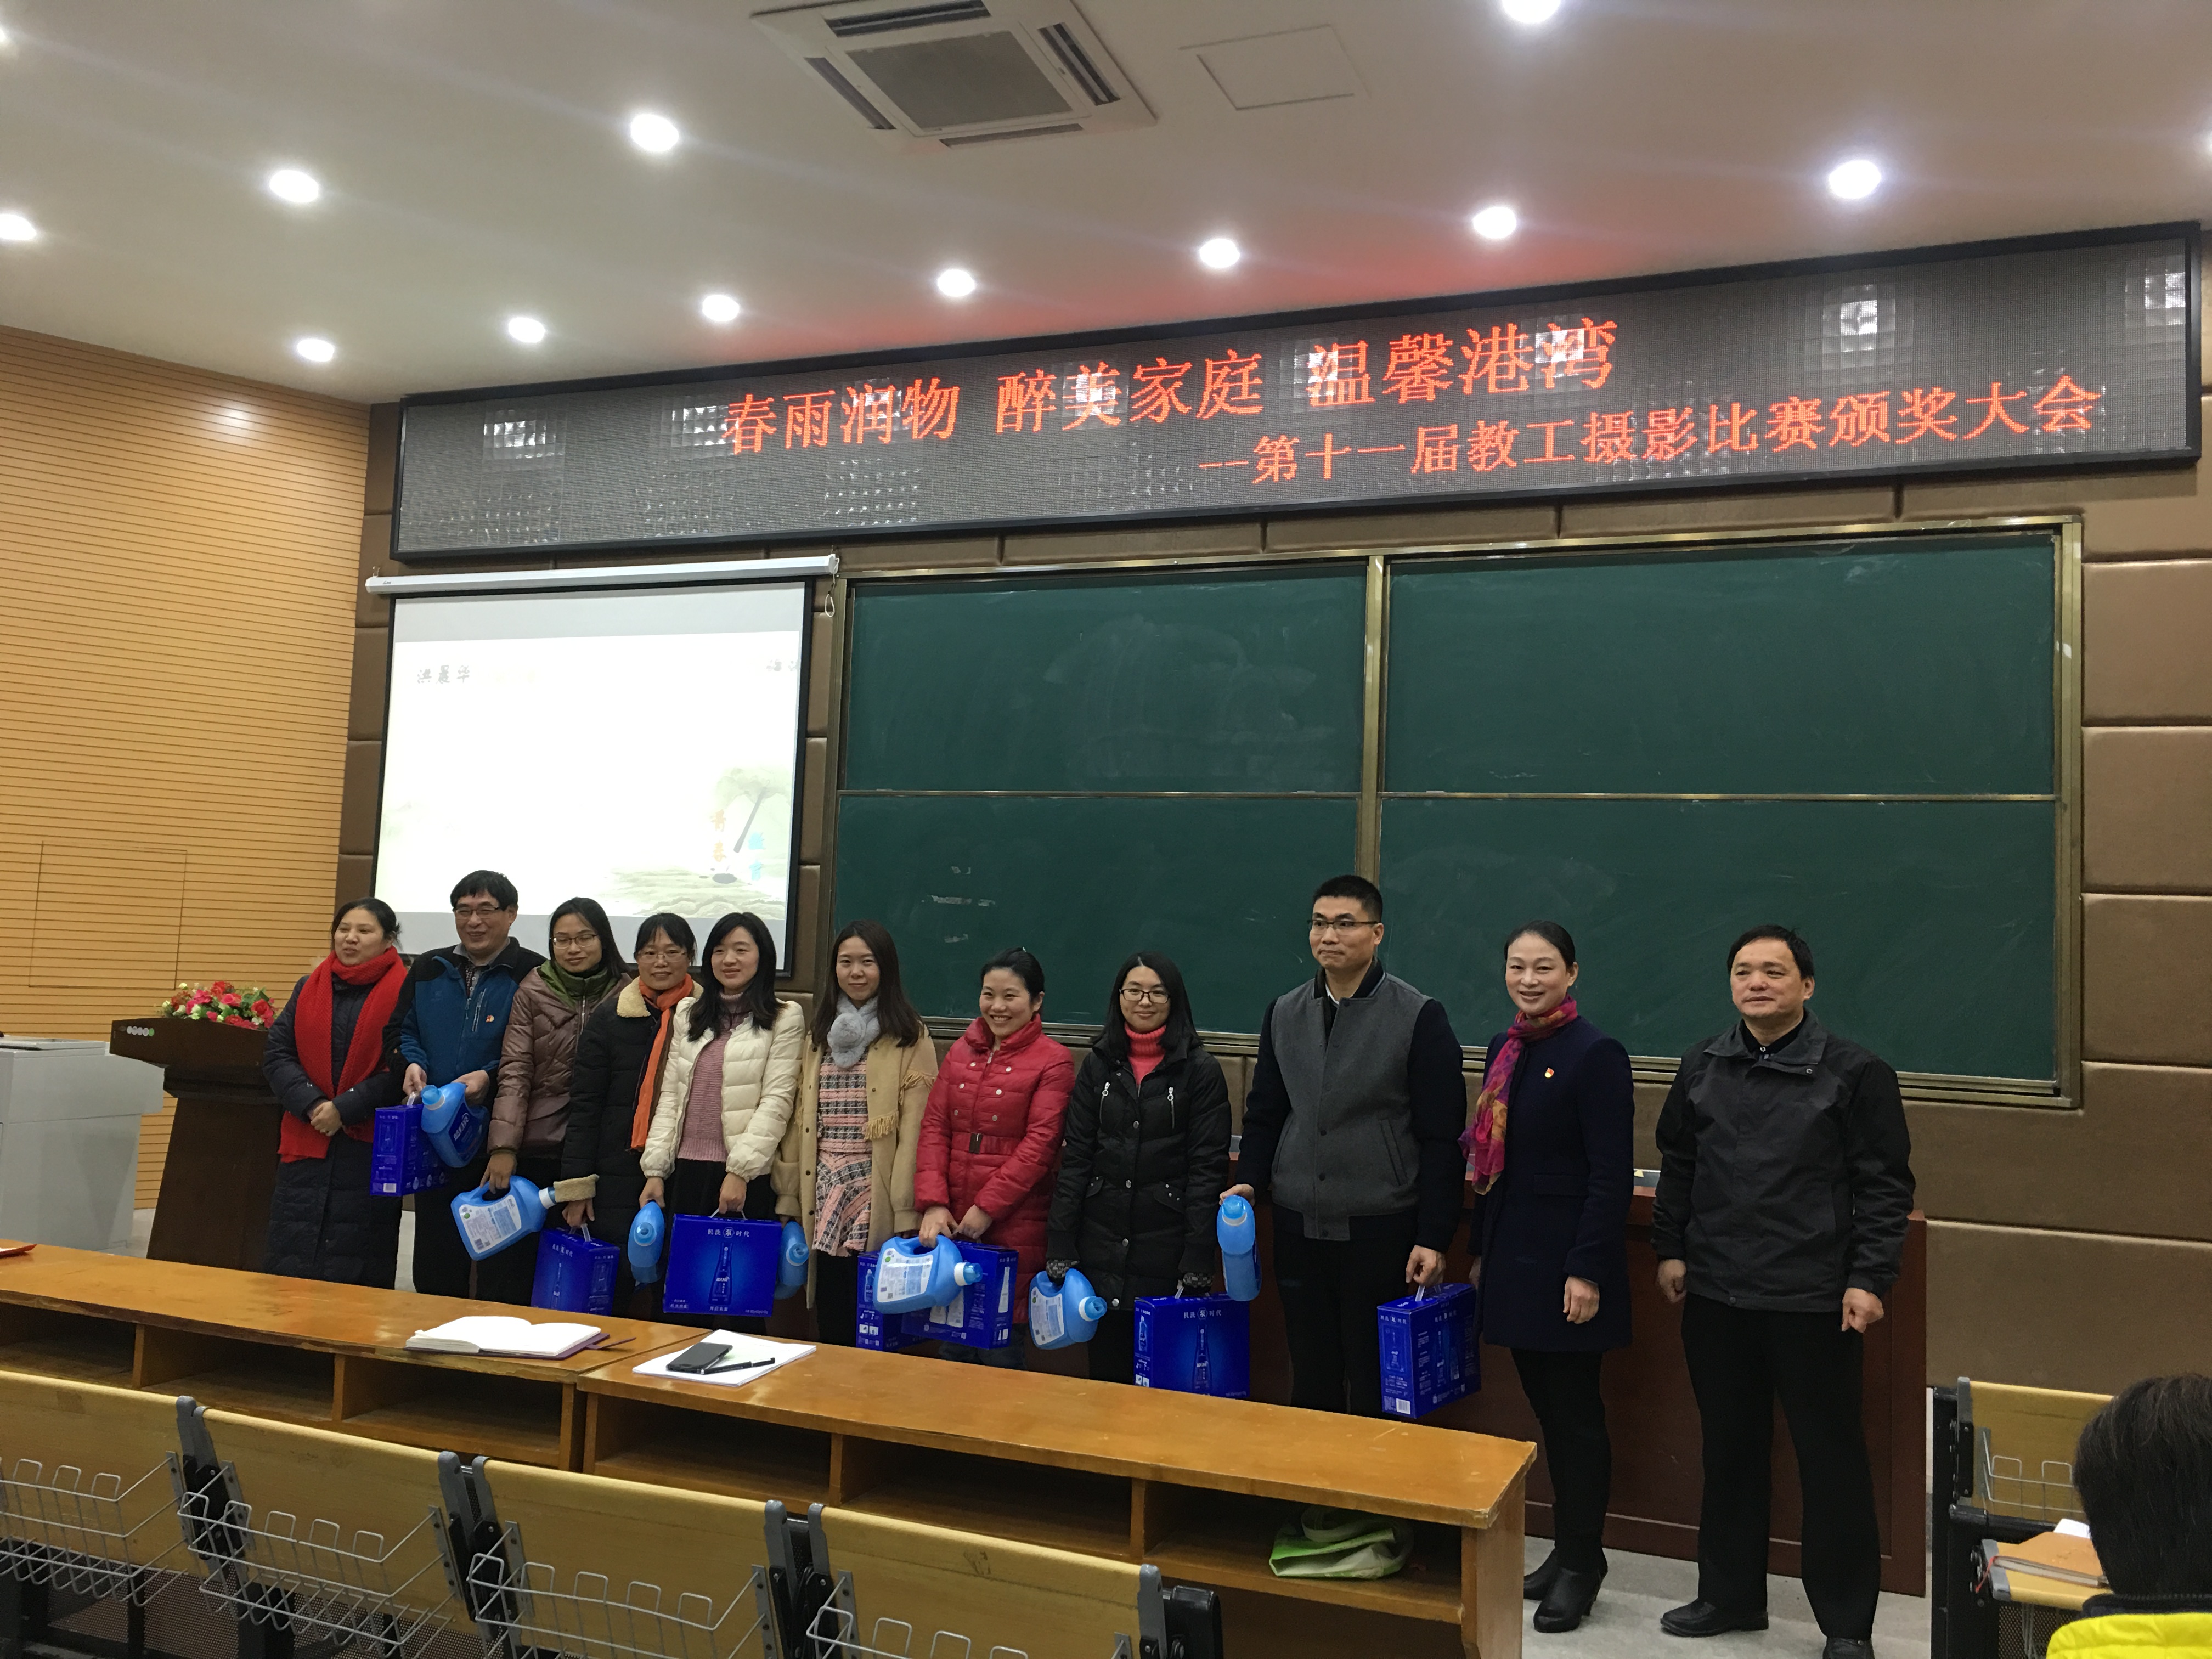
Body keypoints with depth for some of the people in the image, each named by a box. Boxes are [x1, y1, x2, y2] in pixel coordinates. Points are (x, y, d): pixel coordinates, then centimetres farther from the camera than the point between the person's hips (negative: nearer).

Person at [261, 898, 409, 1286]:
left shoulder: (404, 992, -4)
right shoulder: (310, 988, 11)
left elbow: (402, 1069, -11)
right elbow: (277, 1054, 4)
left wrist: (345, 1109, -16)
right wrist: (312, 1104, -11)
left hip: (370, 1147, -4)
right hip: (305, 1141, 4)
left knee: (355, 1272, 2)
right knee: (287, 1265, 8)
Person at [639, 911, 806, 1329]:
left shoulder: (784, 1019, -1)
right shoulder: (689, 1014, 15)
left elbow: (777, 1101, -8)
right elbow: (669, 1095, 12)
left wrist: (739, 1170, -16)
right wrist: (656, 1169, 5)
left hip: (746, 1177, -4)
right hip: (687, 1170, 5)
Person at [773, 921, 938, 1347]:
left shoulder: (910, 1038, -3)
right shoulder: (820, 1033, 15)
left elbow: (916, 1127, -9)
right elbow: (801, 1119, 14)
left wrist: (907, 1212, -14)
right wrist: (789, 1198, 9)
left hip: (877, 1200, -5)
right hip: (824, 1195, 5)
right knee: (828, 1327, 9)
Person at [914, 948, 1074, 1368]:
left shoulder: (1053, 1062, -4)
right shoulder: (962, 1052, 14)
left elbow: (1039, 1145, -11)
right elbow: (934, 1128, 8)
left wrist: (987, 1208, -13)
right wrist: (933, 1203, -4)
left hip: (1014, 1228, -5)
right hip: (951, 1224, 5)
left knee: (999, 1355, 0)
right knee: (952, 1348, 11)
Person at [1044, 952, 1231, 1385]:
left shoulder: (1200, 1070, -2)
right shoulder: (1098, 1065, 7)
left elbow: (1208, 1167, -6)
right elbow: (1075, 1158, 6)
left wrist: (1196, 1263, -11)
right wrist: (1060, 1249, 0)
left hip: (1167, 1250, -3)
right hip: (1102, 1248, 3)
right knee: (1105, 1372, 11)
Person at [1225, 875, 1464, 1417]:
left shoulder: (1420, 1017, -7)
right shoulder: (1284, 1013, 8)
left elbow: (1442, 1139, -8)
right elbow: (1264, 1113, 15)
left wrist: (1433, 1238, -12)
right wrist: (1248, 1181, -2)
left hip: (1382, 1230, -4)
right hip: (1299, 1229, 4)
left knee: (1376, 1393, 5)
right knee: (1311, 1387, 13)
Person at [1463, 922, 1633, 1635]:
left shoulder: (1596, 1055, -12)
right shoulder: (1507, 1050, 10)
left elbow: (1612, 1175, -15)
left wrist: (1587, 1271, -18)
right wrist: (1480, 1251, 16)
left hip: (1567, 1264, -7)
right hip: (1515, 1257, 7)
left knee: (1574, 1411, 3)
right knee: (1546, 1407, 14)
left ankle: (1581, 1561, 18)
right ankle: (1566, 1547, 27)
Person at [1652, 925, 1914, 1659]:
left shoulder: (1854, 1072, -6)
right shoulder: (1703, 1067, 7)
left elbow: (1886, 1185, -6)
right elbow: (1676, 1165, 15)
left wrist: (1869, 1279, -10)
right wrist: (1670, 1249, 11)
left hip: (1813, 1299, -4)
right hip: (1716, 1294, 4)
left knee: (1831, 1456, 6)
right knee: (1729, 1448, 15)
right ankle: (1730, 1594, 30)